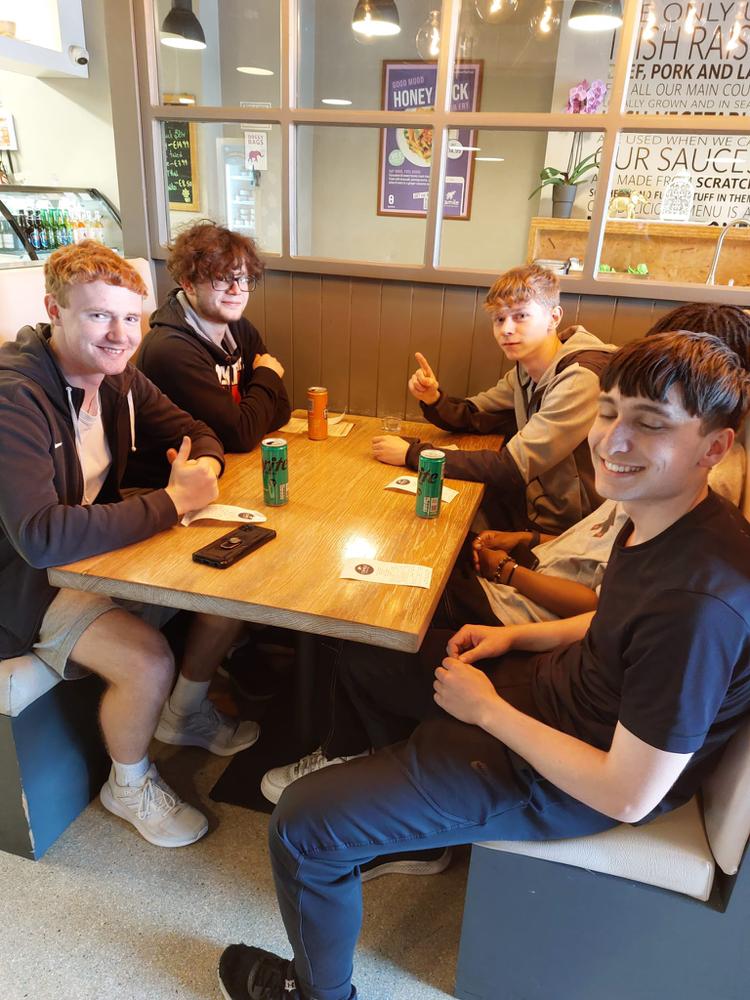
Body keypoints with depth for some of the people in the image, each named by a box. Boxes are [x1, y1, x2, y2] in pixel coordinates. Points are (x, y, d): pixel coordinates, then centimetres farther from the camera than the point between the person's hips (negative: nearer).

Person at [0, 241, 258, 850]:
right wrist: (172, 502, -32)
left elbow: (198, 434, 9)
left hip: (104, 544, 8)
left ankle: (186, 713, 23)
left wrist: (203, 468, -16)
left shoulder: (117, 377, -1)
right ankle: (130, 786, 7)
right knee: (148, 661, -28)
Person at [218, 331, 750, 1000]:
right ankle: (421, 827, 40)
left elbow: (629, 797, -27)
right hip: (556, 688, 9)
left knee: (301, 826, -9)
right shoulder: (659, 518, -6)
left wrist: (487, 708, -18)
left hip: (562, 785, -9)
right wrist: (516, 636, 1)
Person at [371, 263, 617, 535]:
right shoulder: (525, 370, 3)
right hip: (537, 508, 7)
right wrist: (433, 400, -13)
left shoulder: (581, 379, -24)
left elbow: (512, 468, -27)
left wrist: (413, 454, -23)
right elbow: (470, 417, 11)